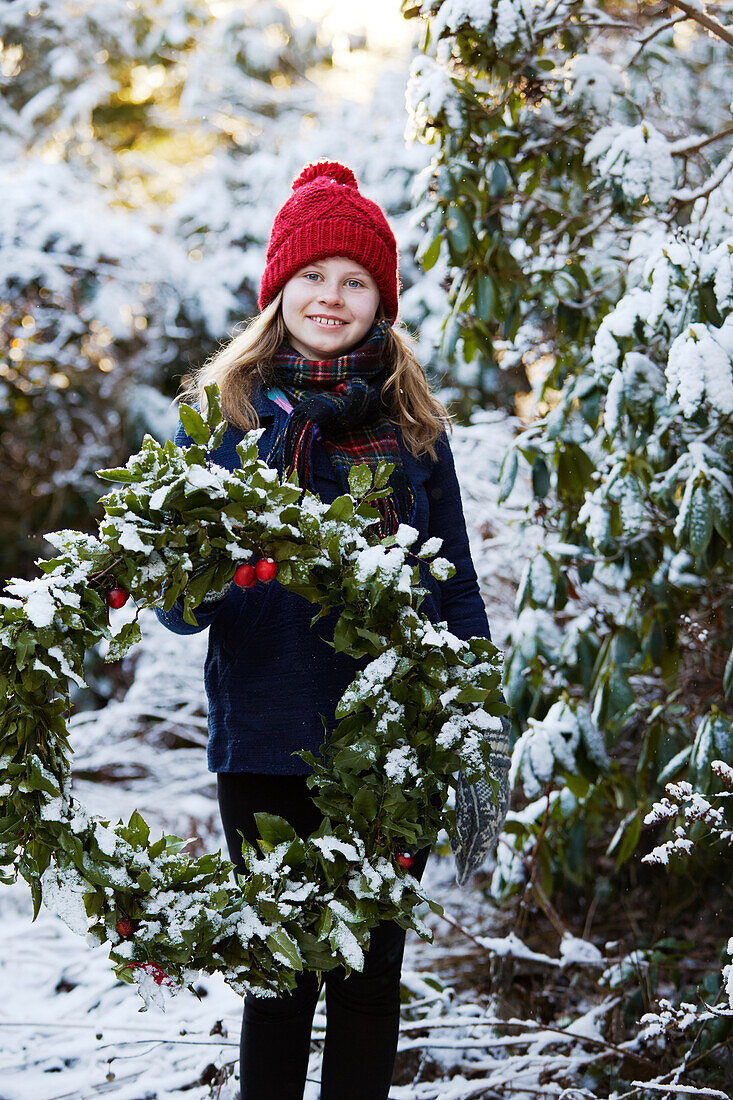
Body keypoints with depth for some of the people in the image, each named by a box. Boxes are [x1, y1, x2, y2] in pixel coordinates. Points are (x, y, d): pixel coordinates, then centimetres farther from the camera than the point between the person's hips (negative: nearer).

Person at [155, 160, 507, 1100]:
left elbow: (454, 581, 9)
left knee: (371, 968, 8)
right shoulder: (224, 411, 2)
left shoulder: (411, 421, 8)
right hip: (267, 743, -1)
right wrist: (210, 578, -24)